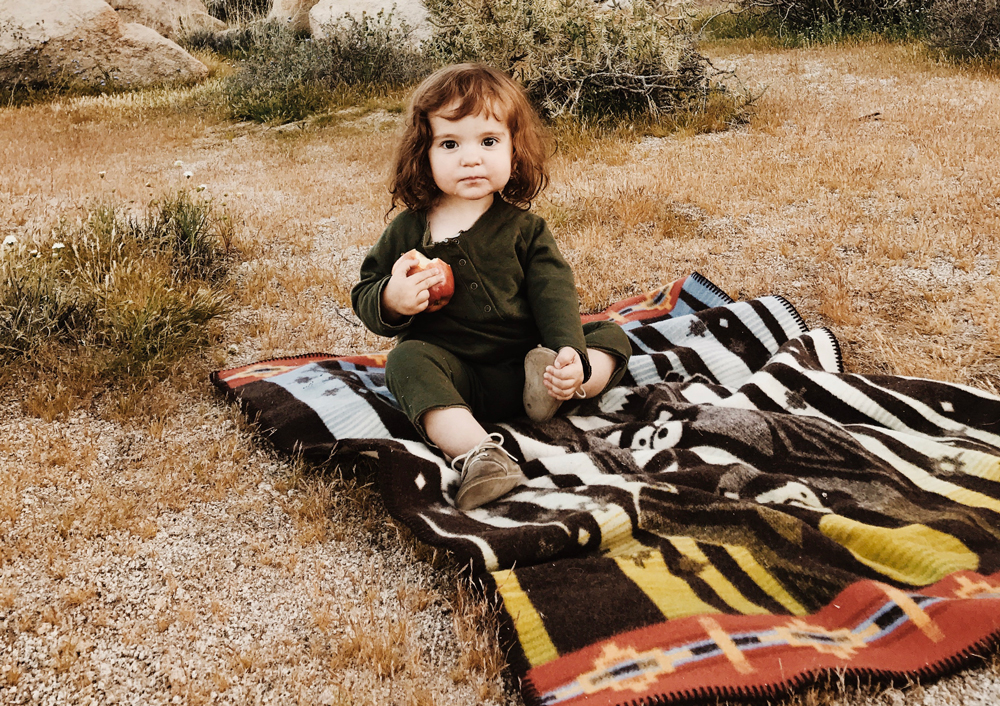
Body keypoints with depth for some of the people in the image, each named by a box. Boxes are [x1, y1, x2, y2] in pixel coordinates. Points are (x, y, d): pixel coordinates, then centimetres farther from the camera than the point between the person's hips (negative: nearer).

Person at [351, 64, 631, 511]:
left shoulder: (523, 228, 5)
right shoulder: (408, 230, 5)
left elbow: (554, 297, -3)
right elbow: (363, 299, 9)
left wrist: (571, 354, -23)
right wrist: (391, 300, -17)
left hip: (522, 363, 2)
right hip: (450, 368, -1)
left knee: (611, 339, -7)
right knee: (407, 359, -32)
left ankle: (552, 388, -34)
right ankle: (477, 453, -49)